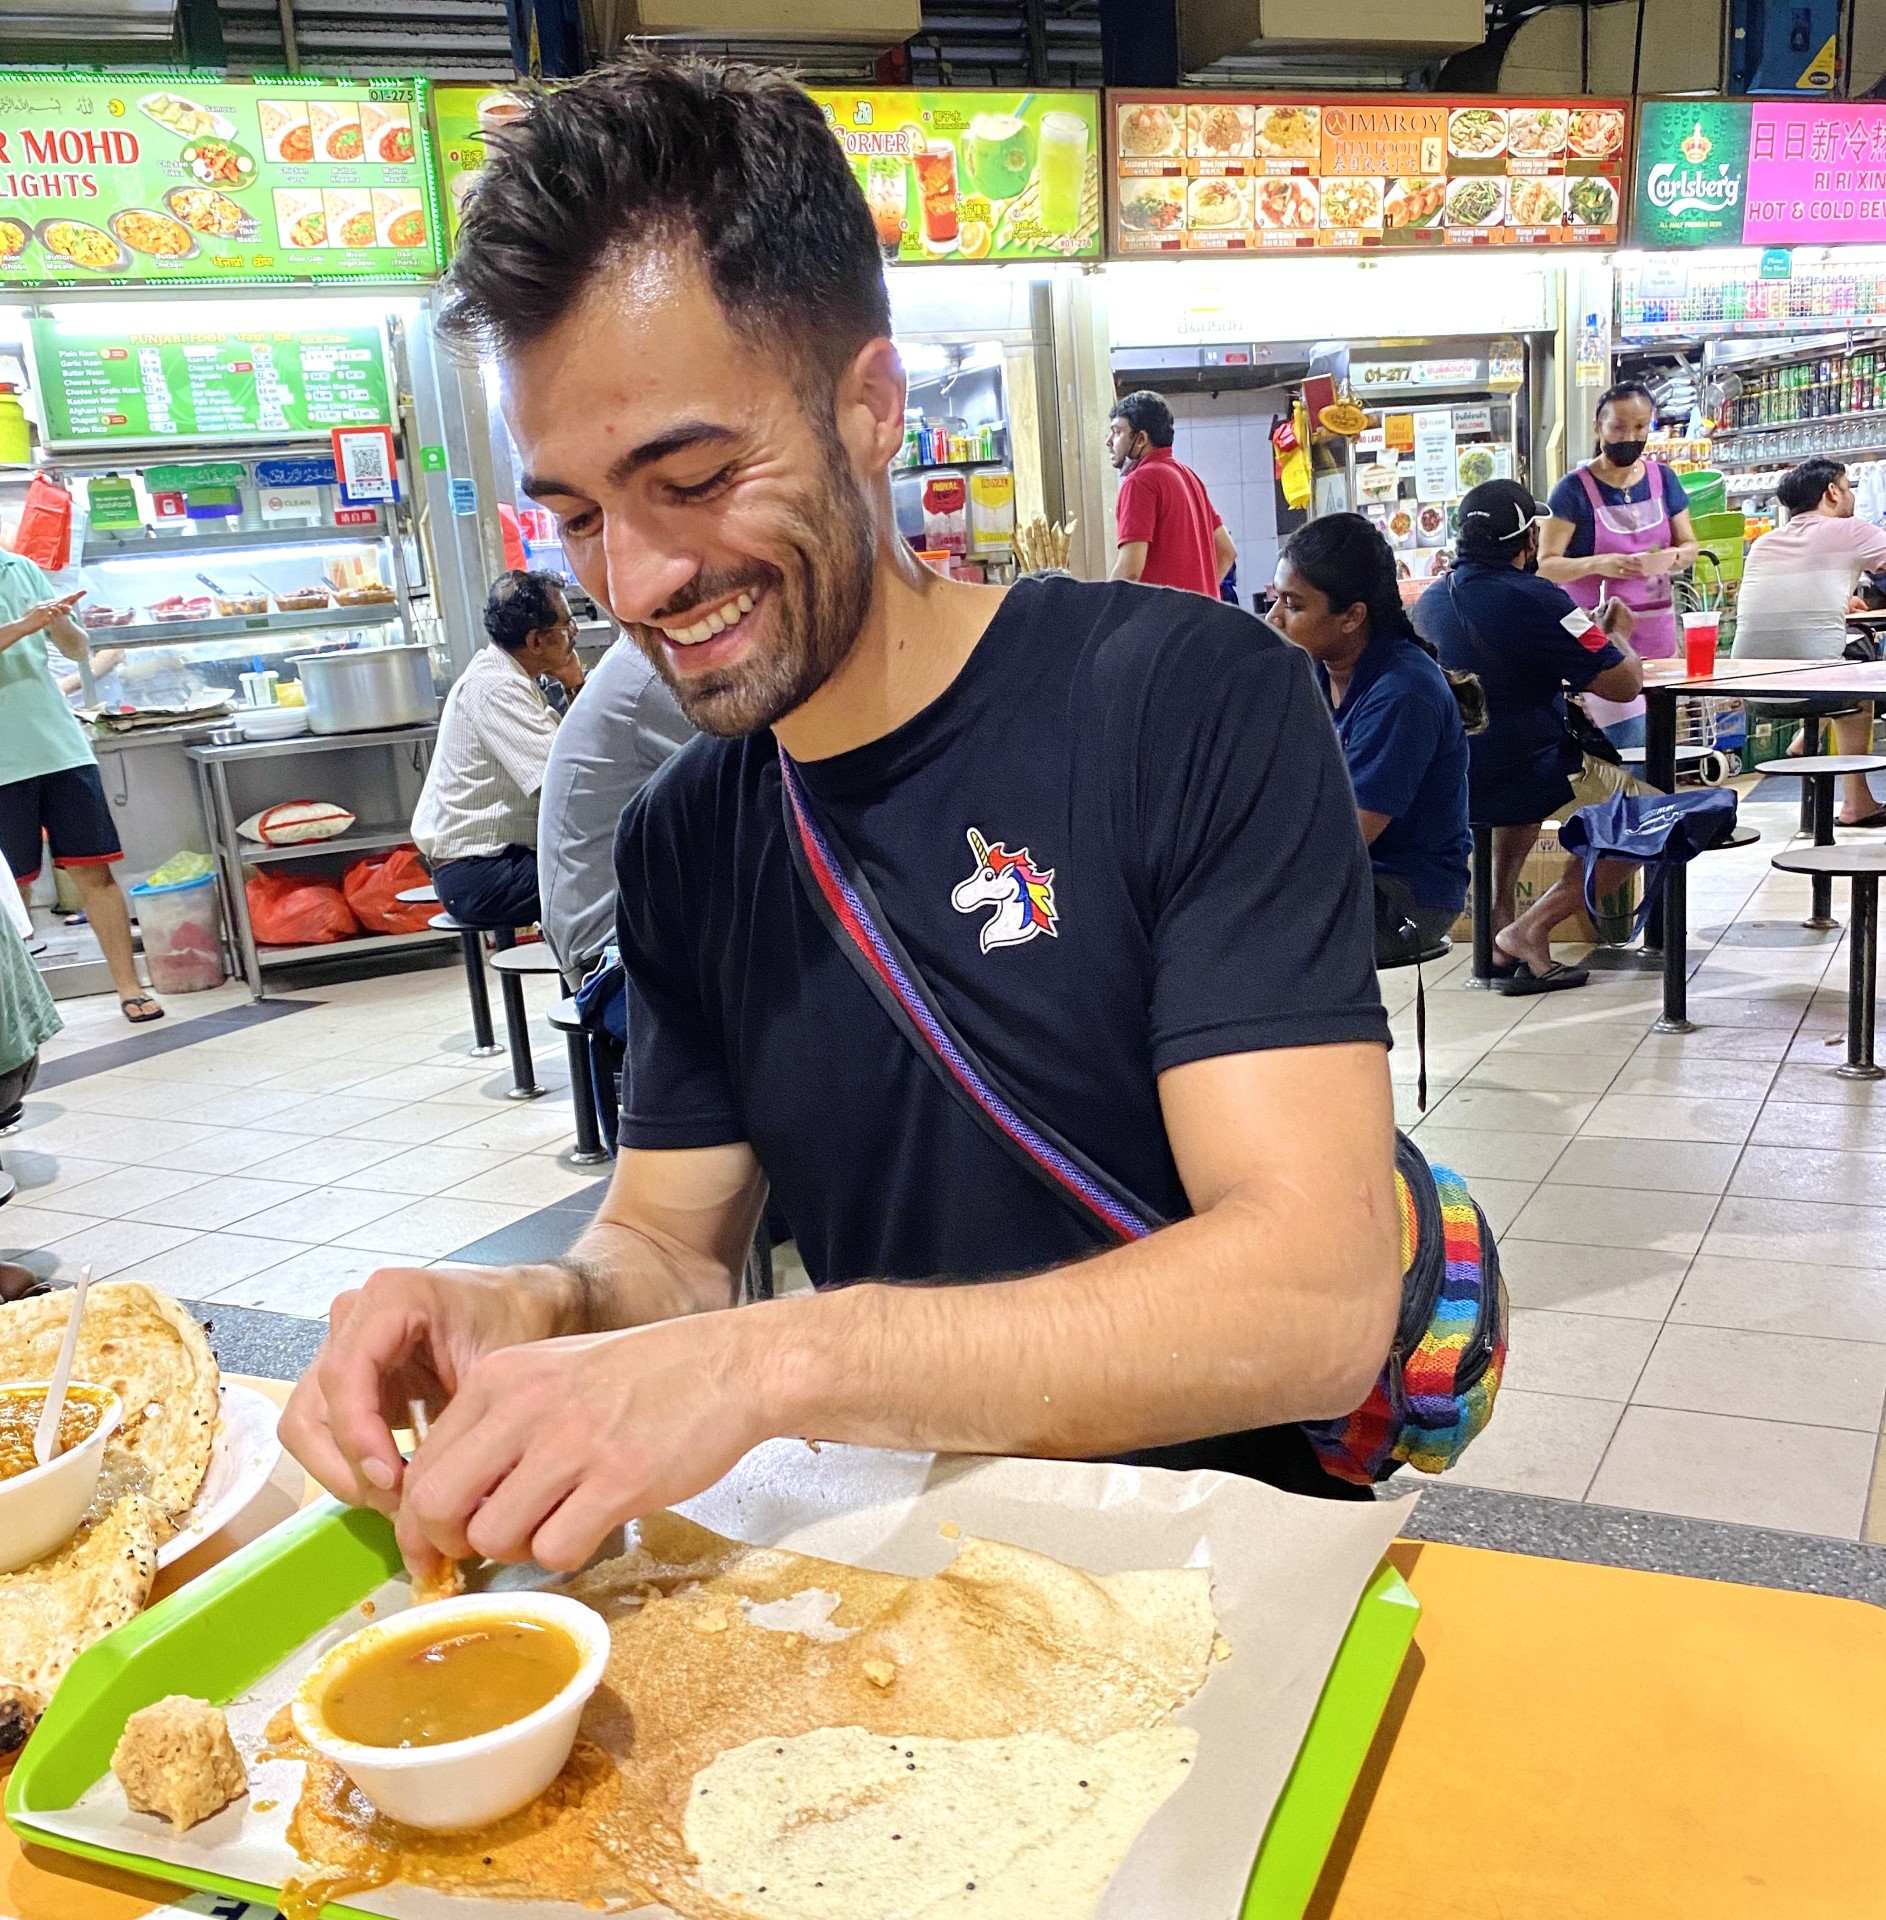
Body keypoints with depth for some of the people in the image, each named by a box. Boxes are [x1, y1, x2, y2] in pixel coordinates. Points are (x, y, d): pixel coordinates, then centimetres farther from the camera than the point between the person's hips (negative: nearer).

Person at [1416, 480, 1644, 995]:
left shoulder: (1429, 601, 4)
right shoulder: (1537, 600, -17)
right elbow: (1623, 684, -14)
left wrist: (1584, 631, 27)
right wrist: (1617, 632, 7)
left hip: (1445, 784, 7)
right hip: (1524, 779, -7)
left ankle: (1498, 918, 30)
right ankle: (1530, 931, 1)